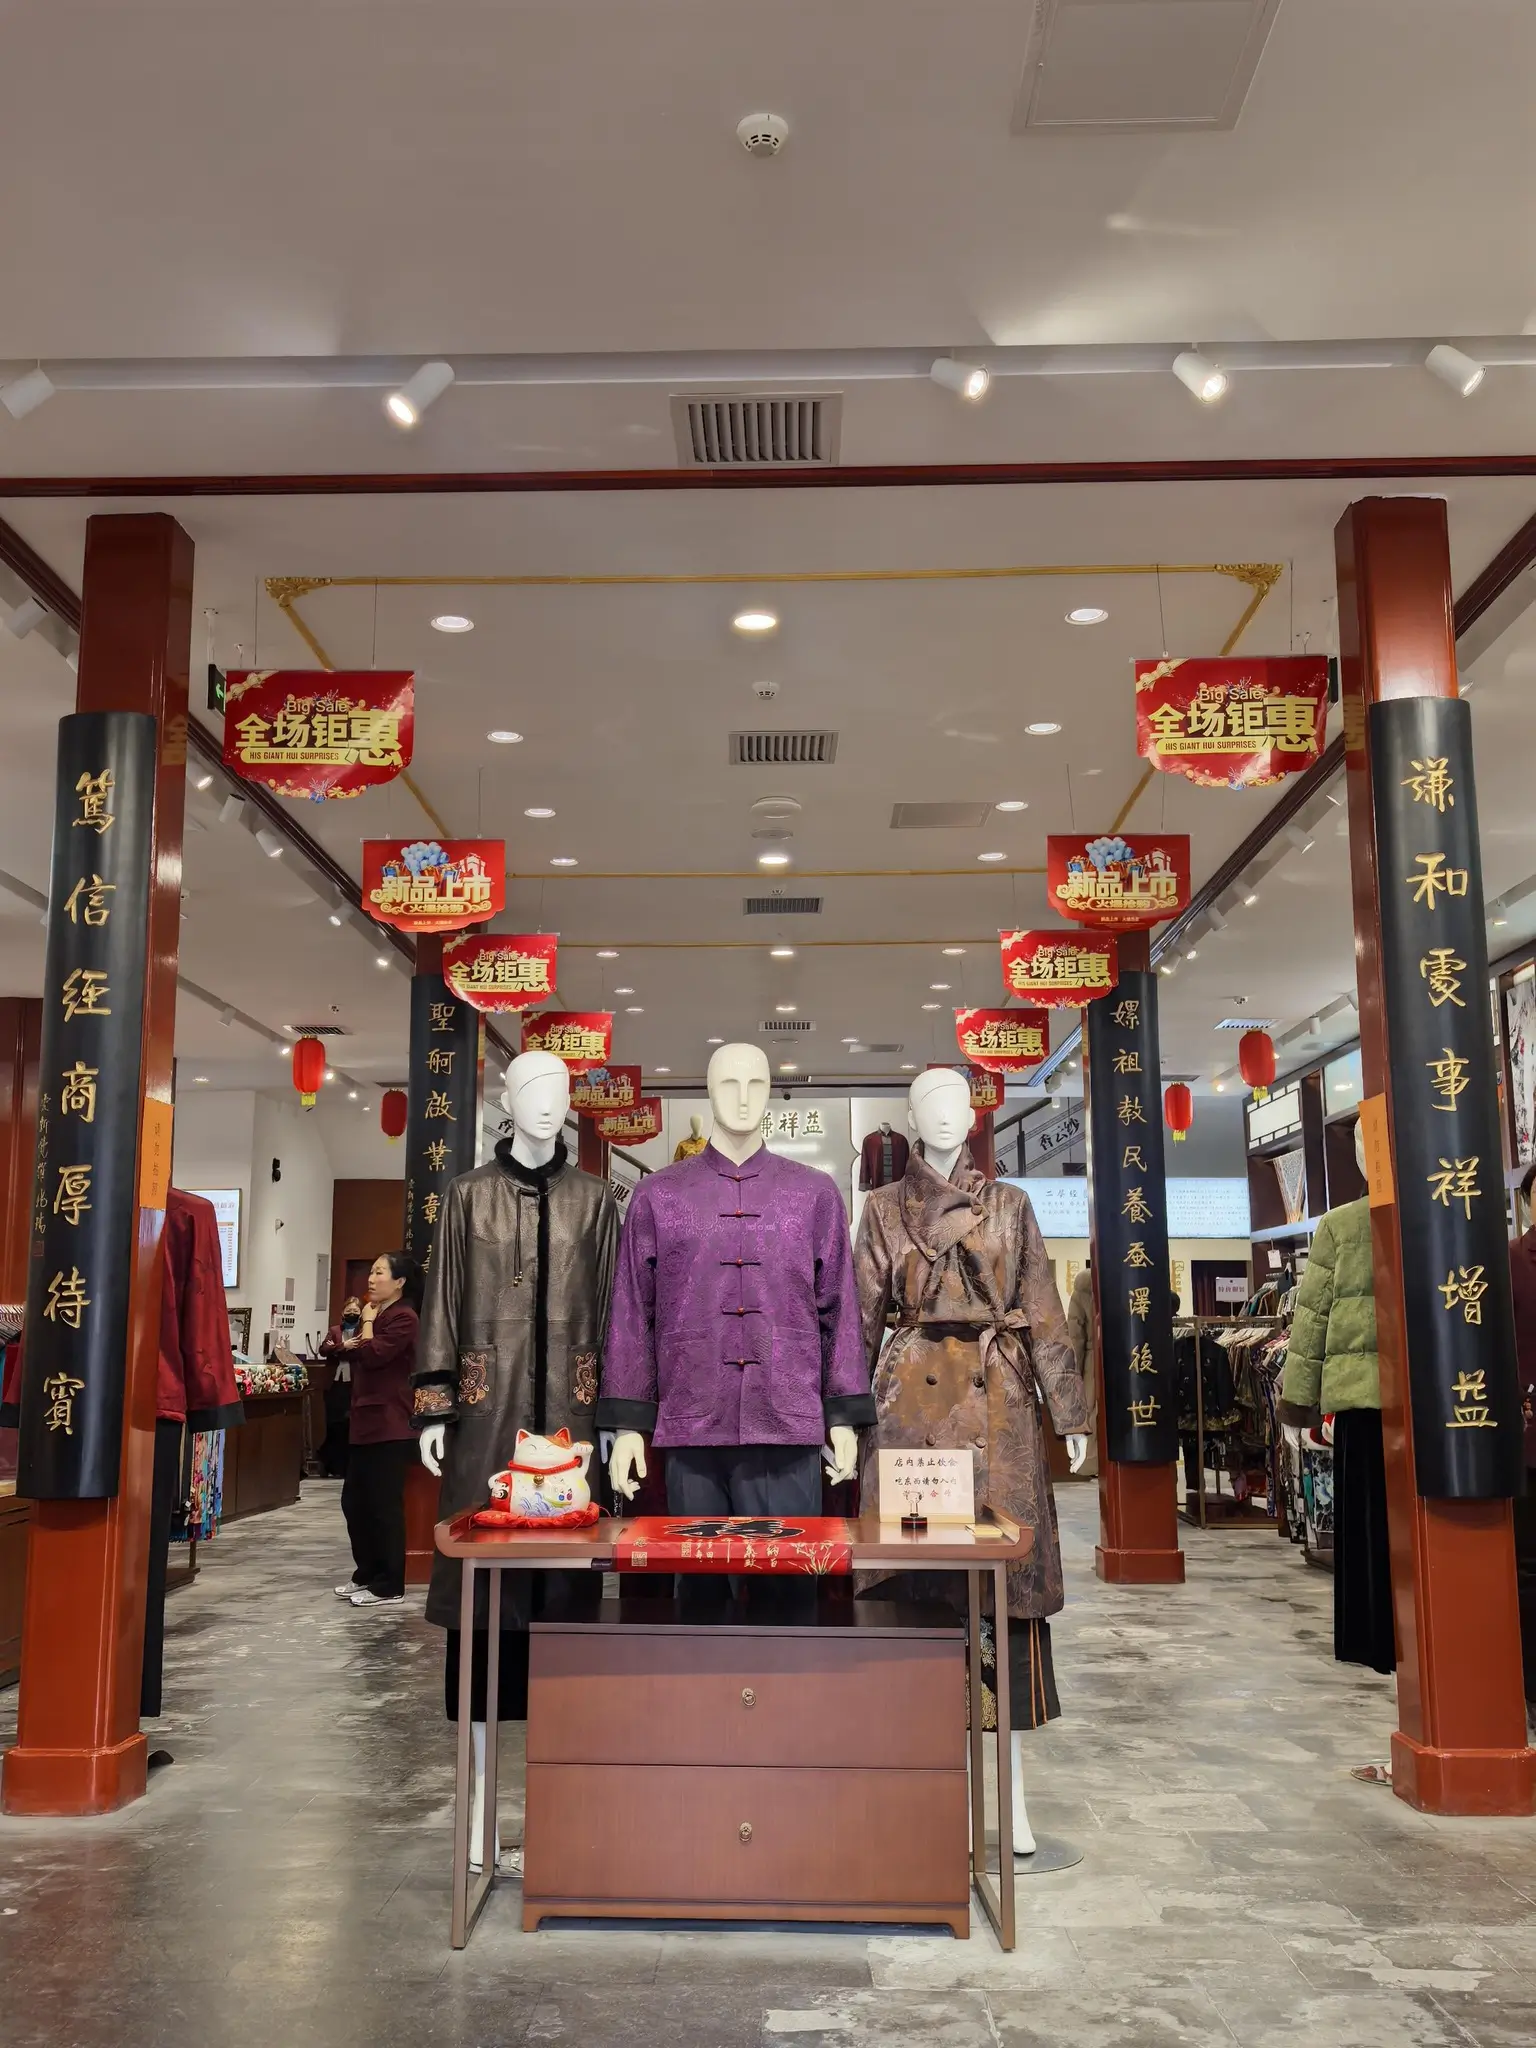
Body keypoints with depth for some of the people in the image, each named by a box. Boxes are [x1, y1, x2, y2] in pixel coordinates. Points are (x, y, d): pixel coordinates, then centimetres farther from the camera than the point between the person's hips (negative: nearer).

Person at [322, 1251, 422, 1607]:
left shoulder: (403, 1318, -10)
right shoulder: (373, 1314, 20)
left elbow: (373, 1355, -20)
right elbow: (329, 1346, 15)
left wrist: (368, 1321, -6)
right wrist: (341, 1343, -7)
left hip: (390, 1426, -10)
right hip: (364, 1422, 10)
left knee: (384, 1504, -5)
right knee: (354, 1501, 13)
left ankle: (389, 1586, 1)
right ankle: (367, 1574, 24)